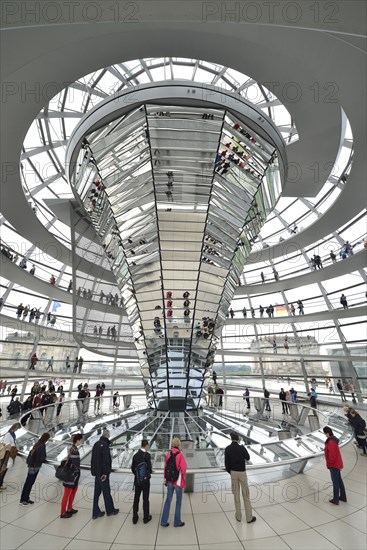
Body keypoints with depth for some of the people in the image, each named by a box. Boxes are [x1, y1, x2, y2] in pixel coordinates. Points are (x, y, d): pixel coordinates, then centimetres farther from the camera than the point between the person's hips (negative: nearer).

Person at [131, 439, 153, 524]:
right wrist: (150, 472, 2)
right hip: (145, 480, -5)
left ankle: (135, 518, 25)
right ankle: (146, 518, 23)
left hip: (137, 480, 5)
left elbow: (132, 468, 3)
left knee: (136, 499, 16)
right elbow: (149, 468, -20)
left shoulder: (135, 455, -2)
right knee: (145, 499, 11)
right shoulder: (147, 455, -19)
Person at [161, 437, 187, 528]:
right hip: (178, 481, -4)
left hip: (169, 481, 4)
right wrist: (183, 478, 3)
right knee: (178, 501, 14)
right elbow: (183, 468, -17)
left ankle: (163, 521, 23)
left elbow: (165, 467, 2)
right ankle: (177, 522, 24)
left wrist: (165, 479, 14)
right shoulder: (180, 455, -20)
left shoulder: (168, 454, -5)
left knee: (168, 500, 18)